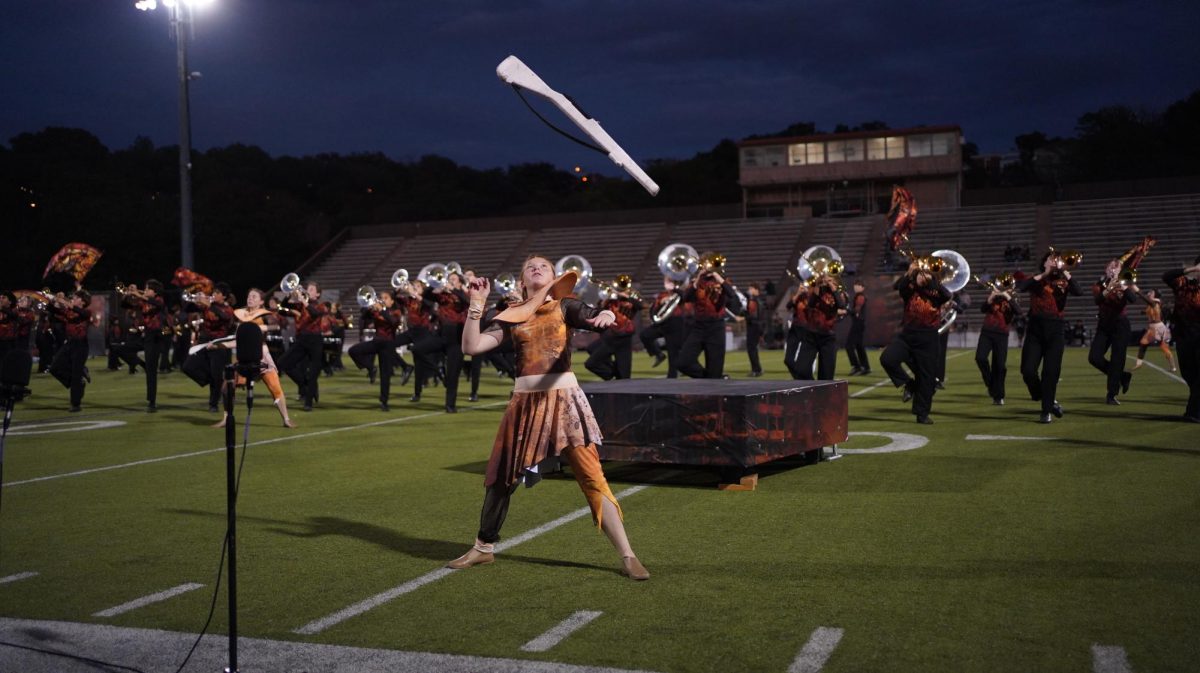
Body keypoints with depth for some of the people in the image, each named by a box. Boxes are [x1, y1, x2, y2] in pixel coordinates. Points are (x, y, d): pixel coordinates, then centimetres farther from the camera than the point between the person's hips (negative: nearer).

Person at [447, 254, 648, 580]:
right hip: (525, 401, 3)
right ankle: (484, 547, 30)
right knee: (501, 477, 10)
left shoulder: (565, 306, 4)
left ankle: (627, 556, -3)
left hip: (563, 397, -3)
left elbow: (603, 317, -13)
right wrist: (476, 304, -6)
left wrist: (605, 316, -37)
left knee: (592, 478, -7)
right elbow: (471, 347, 0)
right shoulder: (512, 316, 8)